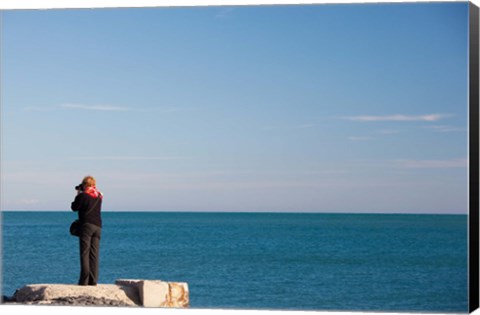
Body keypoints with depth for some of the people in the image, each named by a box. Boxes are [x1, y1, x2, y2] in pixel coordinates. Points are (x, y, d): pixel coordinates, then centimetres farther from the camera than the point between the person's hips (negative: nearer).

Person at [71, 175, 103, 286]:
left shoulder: (83, 195, -6)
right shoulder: (98, 196, 11)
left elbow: (74, 207, 3)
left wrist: (78, 195, 14)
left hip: (86, 225, -5)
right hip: (98, 225, 5)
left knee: (85, 253, -5)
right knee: (94, 254, 5)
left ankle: (84, 280, -12)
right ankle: (93, 280, 1)